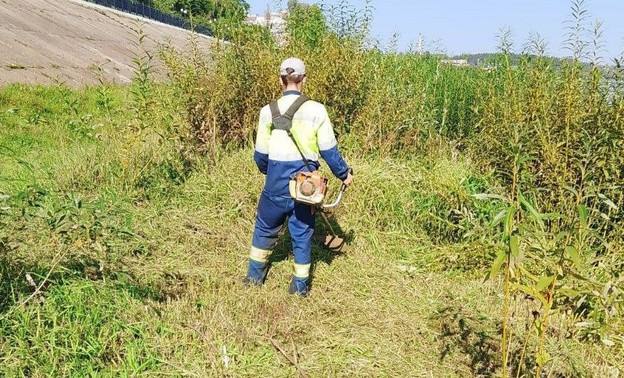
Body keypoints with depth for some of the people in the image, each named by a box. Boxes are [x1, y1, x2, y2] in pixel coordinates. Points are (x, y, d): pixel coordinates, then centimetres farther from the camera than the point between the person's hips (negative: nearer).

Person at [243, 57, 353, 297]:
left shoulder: (269, 111, -3)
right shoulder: (316, 110, -7)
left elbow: (260, 154, 4)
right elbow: (329, 150, -3)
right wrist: (344, 174, 13)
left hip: (277, 181, 0)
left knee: (265, 227, 21)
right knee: (302, 232, 13)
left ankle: (255, 275, 31)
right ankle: (300, 285, 20)